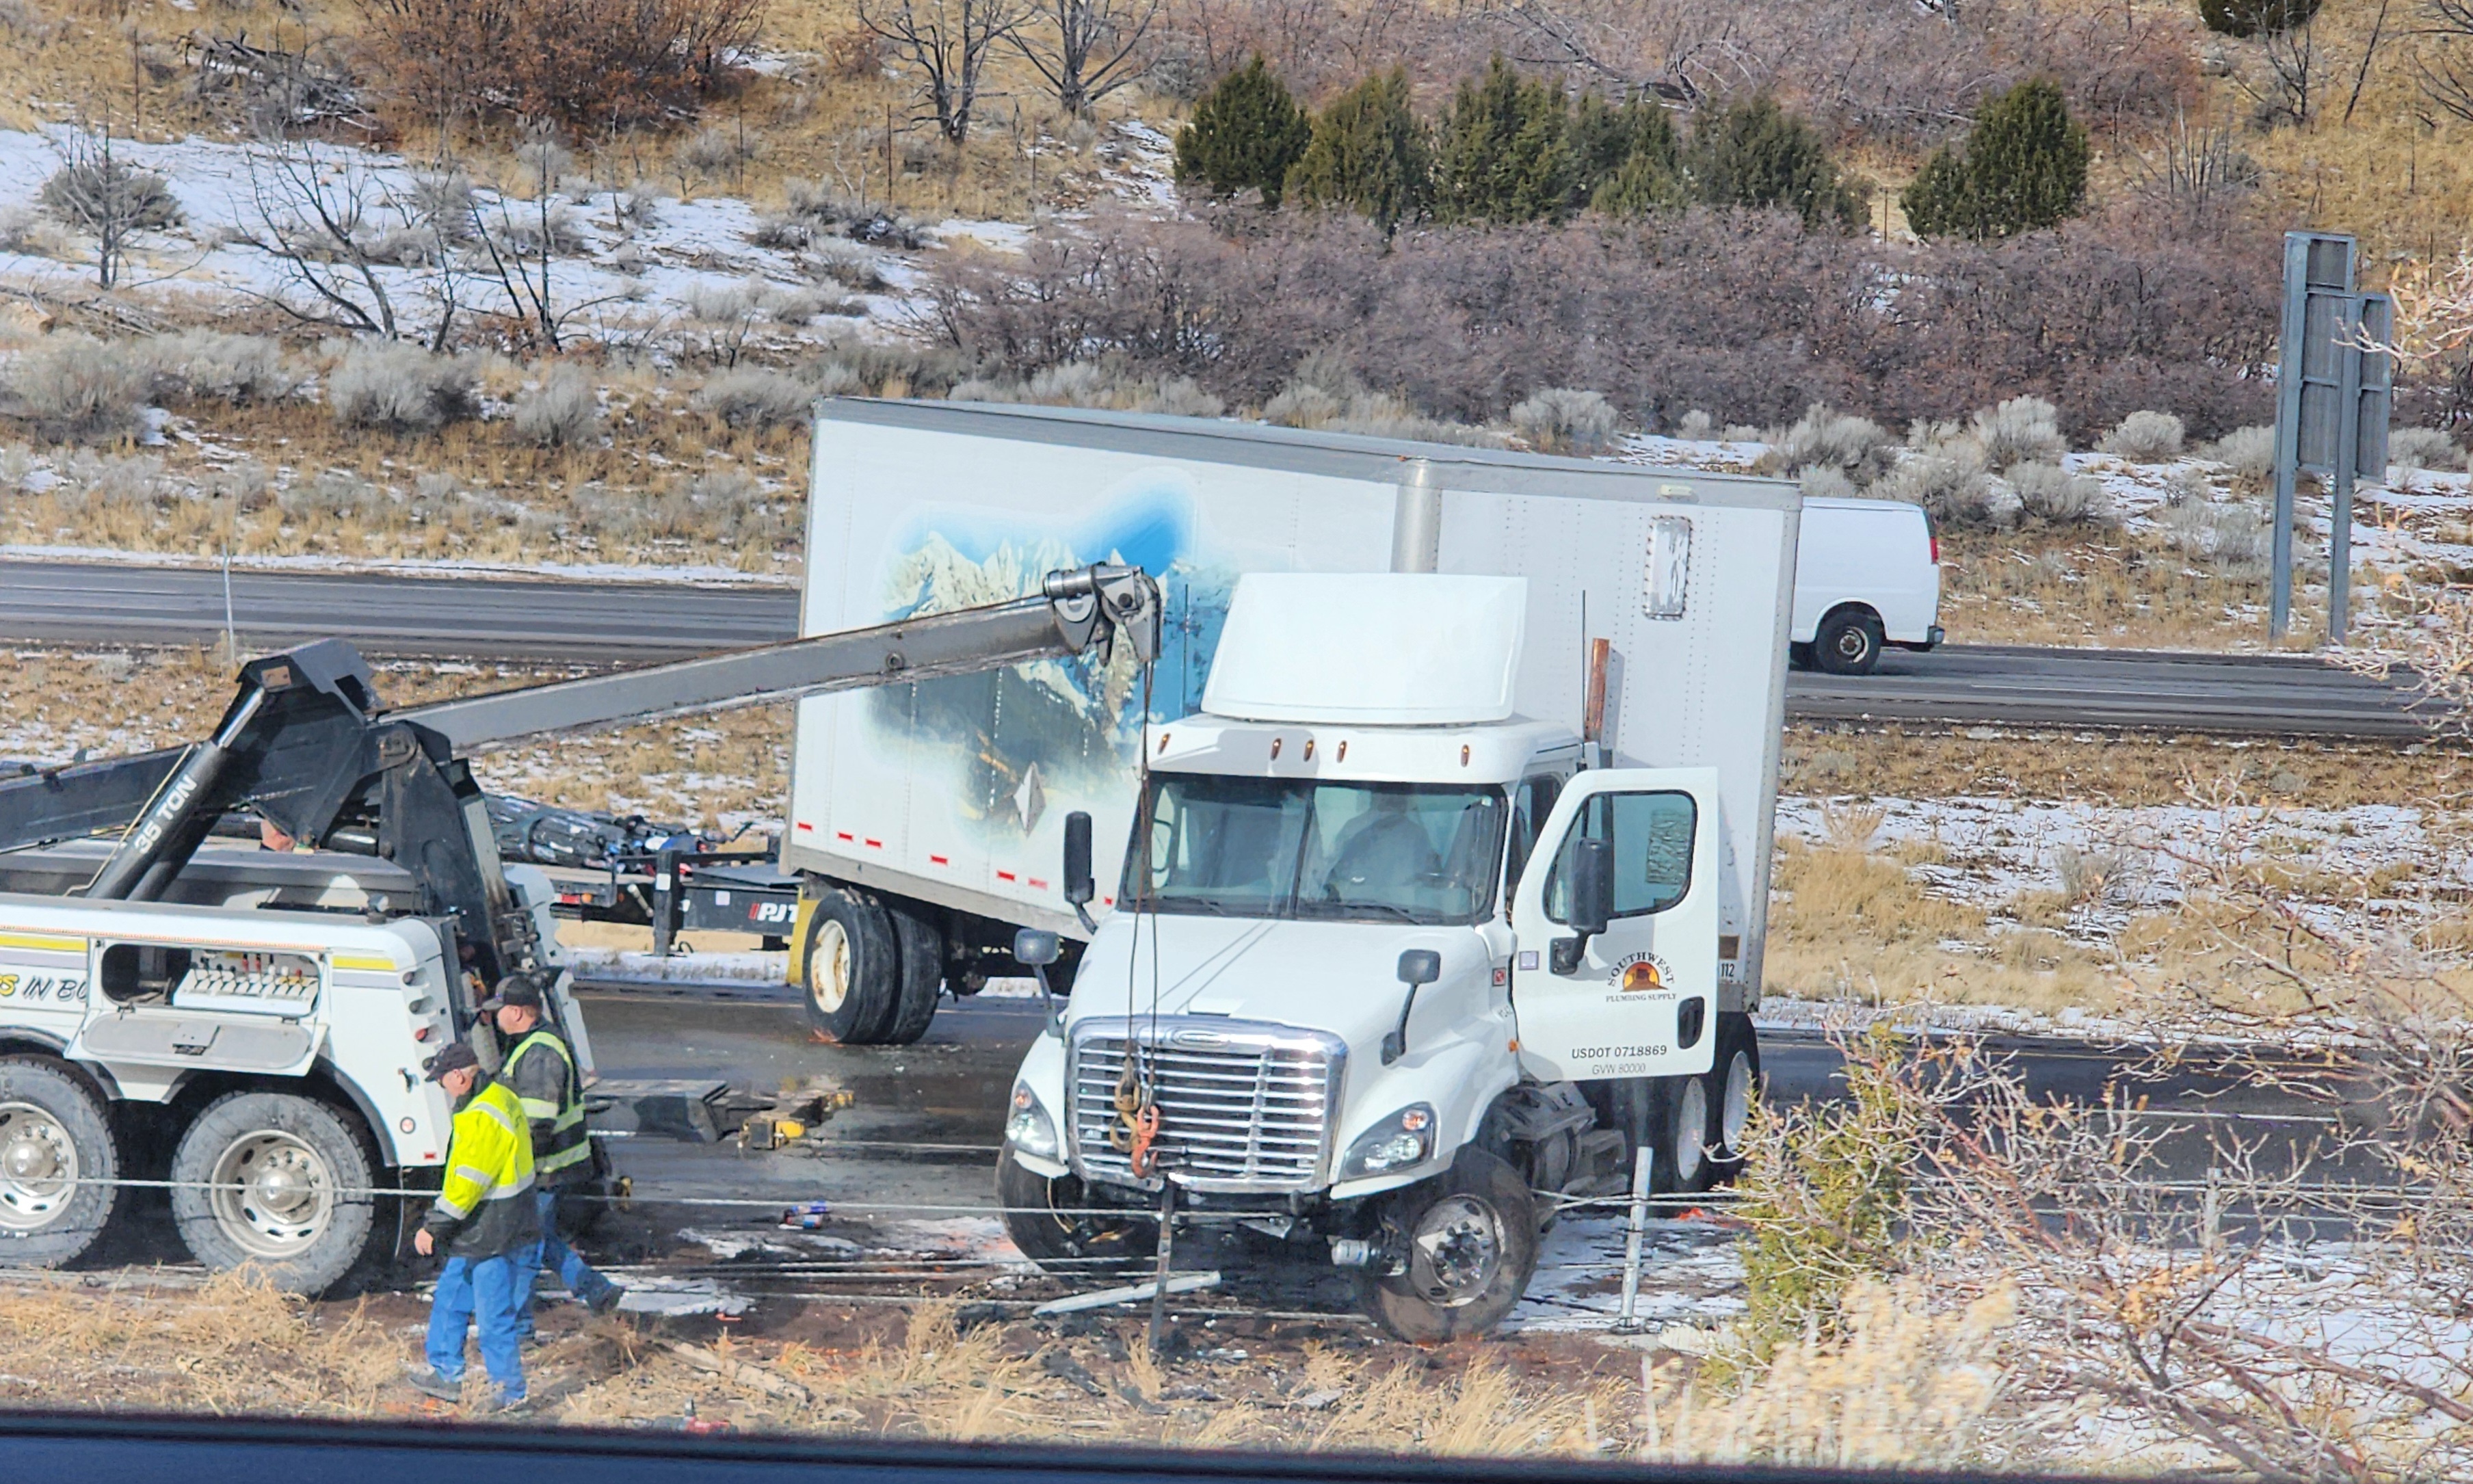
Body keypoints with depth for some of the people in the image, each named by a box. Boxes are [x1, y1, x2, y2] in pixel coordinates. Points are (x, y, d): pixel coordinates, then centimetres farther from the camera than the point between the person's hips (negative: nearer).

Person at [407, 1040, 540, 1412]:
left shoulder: (481, 1119, -25)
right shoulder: (502, 1098, 8)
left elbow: (466, 1185, -26)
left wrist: (433, 1227, -18)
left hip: (492, 1237, -11)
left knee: (494, 1316, -2)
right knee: (450, 1299, 20)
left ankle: (509, 1392, 7)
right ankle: (447, 1375, 29)